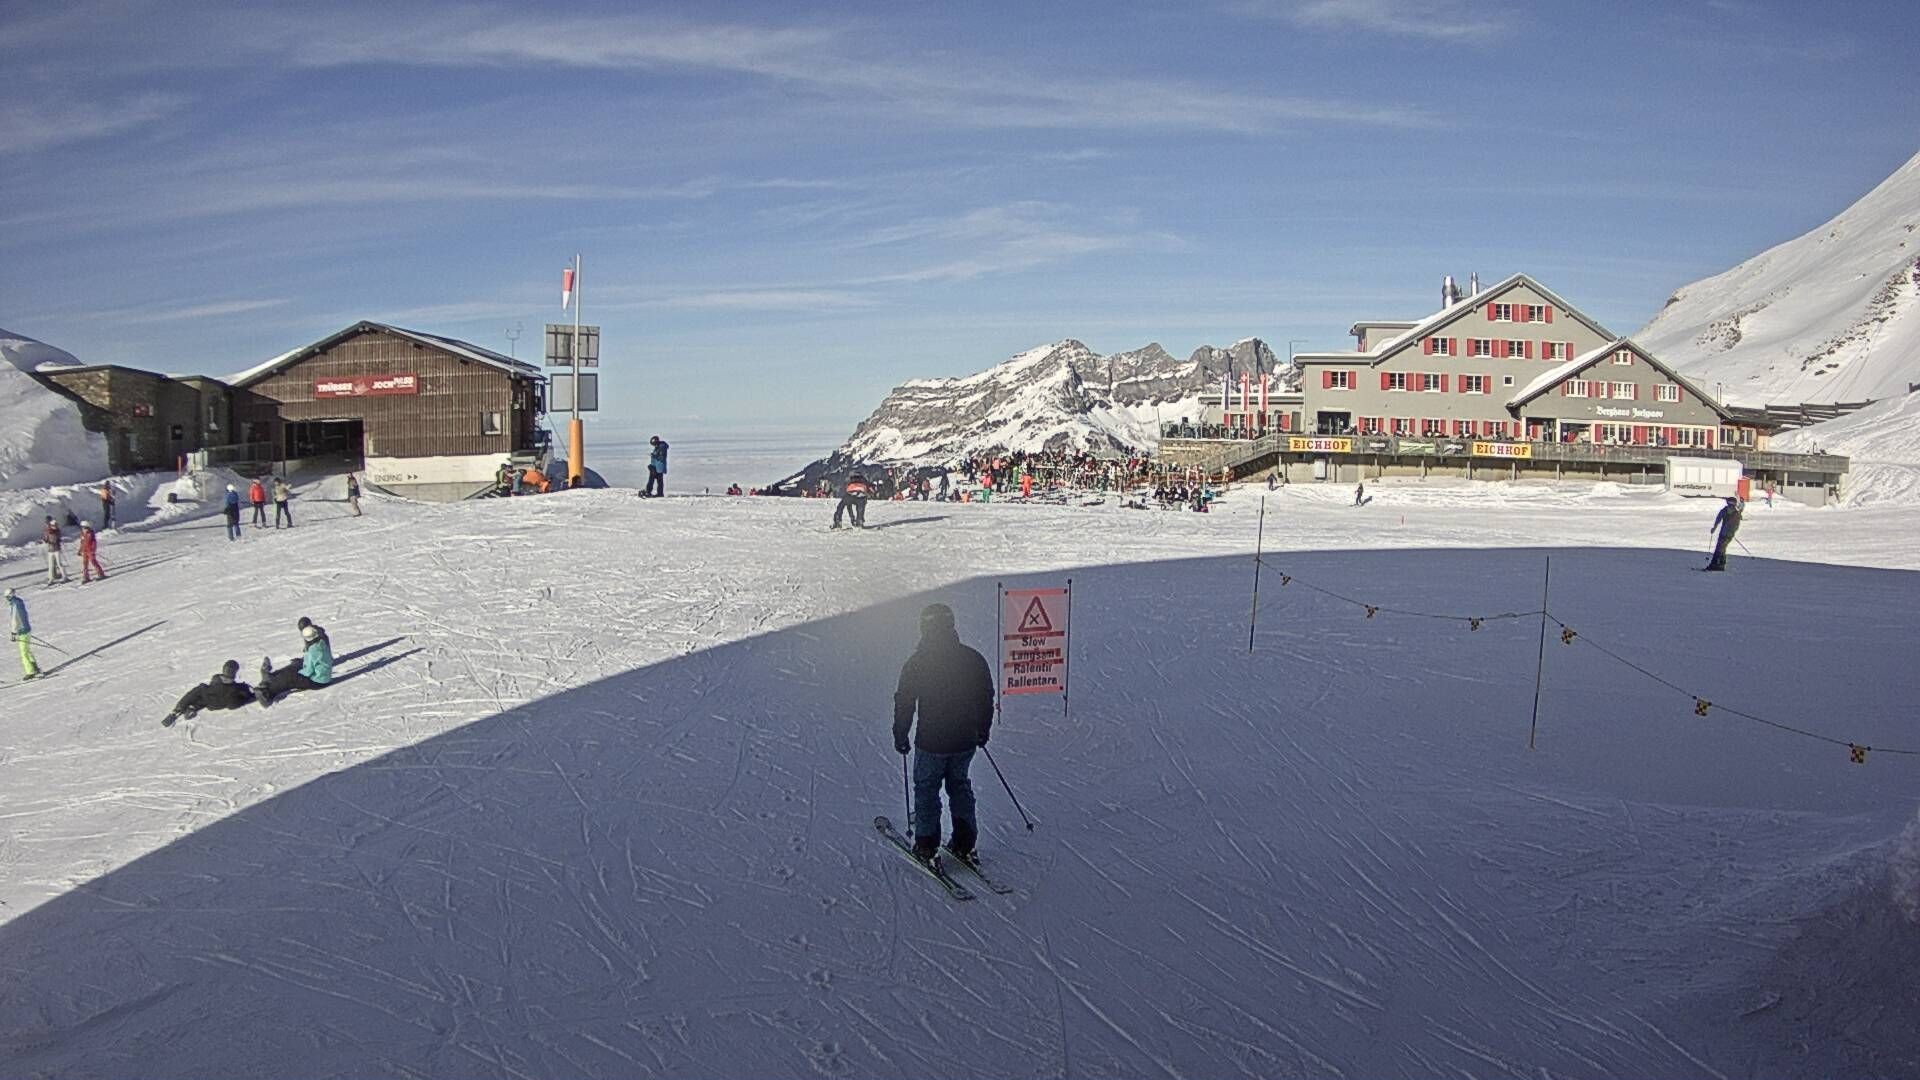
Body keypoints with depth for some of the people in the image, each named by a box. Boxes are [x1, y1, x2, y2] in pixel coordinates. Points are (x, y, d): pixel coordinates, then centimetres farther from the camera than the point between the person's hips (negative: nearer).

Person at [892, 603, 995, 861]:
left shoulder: (916, 663, -12)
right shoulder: (973, 659, -3)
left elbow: (904, 704, -6)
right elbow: (986, 698, 7)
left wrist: (900, 737, 7)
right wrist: (983, 731, 20)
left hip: (930, 743, -3)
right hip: (965, 741, 3)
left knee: (926, 789, 14)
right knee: (959, 785, 20)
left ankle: (927, 843, 16)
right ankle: (964, 842, 18)